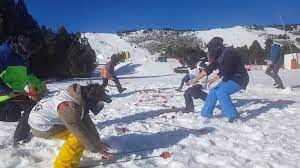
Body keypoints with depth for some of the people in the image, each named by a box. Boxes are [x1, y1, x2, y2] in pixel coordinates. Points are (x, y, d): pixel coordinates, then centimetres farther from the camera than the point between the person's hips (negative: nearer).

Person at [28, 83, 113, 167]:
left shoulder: (80, 96, -7)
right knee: (79, 136, -17)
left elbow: (88, 123, -2)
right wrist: (97, 148, -16)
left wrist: (97, 142, -2)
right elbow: (80, 132, -27)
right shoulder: (69, 106, -34)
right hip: (41, 126, -9)